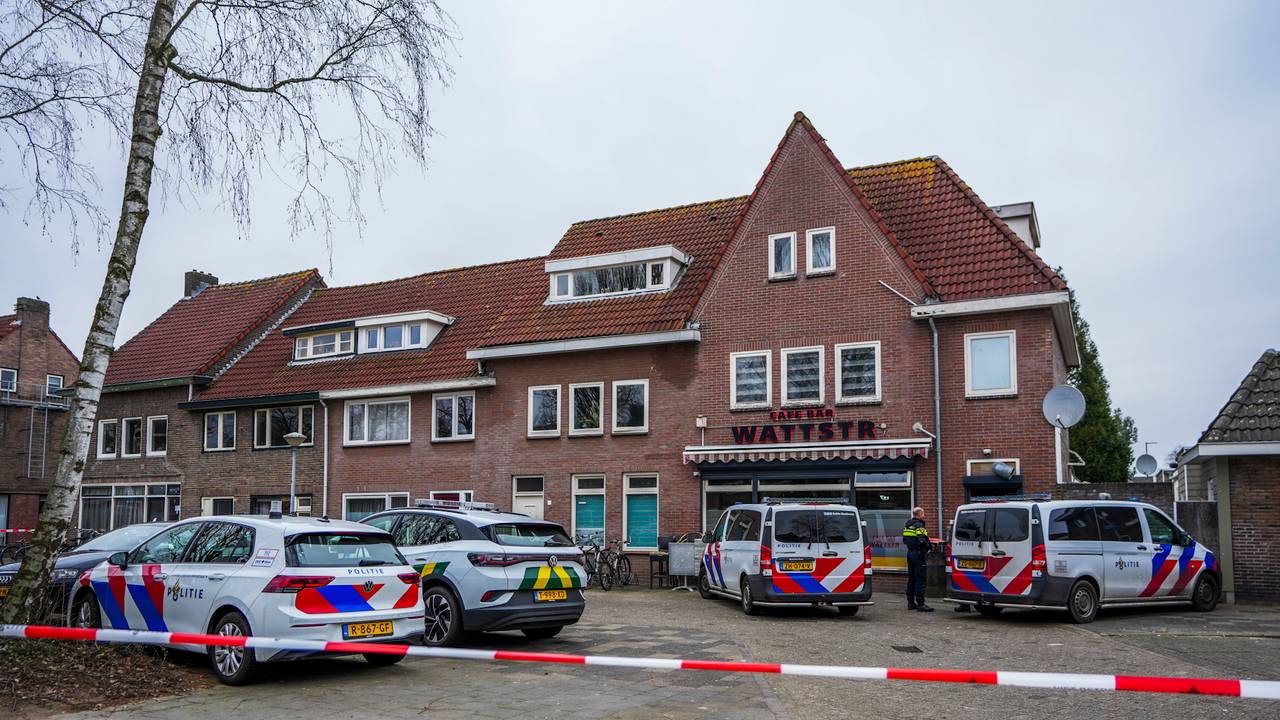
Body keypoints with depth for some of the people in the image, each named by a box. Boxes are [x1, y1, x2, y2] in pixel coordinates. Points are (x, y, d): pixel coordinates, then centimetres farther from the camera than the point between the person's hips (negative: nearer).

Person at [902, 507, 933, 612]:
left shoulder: (907, 525, 13)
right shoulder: (919, 526, -15)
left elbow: (904, 540, 18)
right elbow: (922, 541, -25)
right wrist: (927, 548, -10)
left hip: (910, 553, 9)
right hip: (918, 555, -9)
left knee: (911, 579, 14)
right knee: (920, 579, -7)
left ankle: (910, 603, 19)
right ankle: (920, 604, -8)